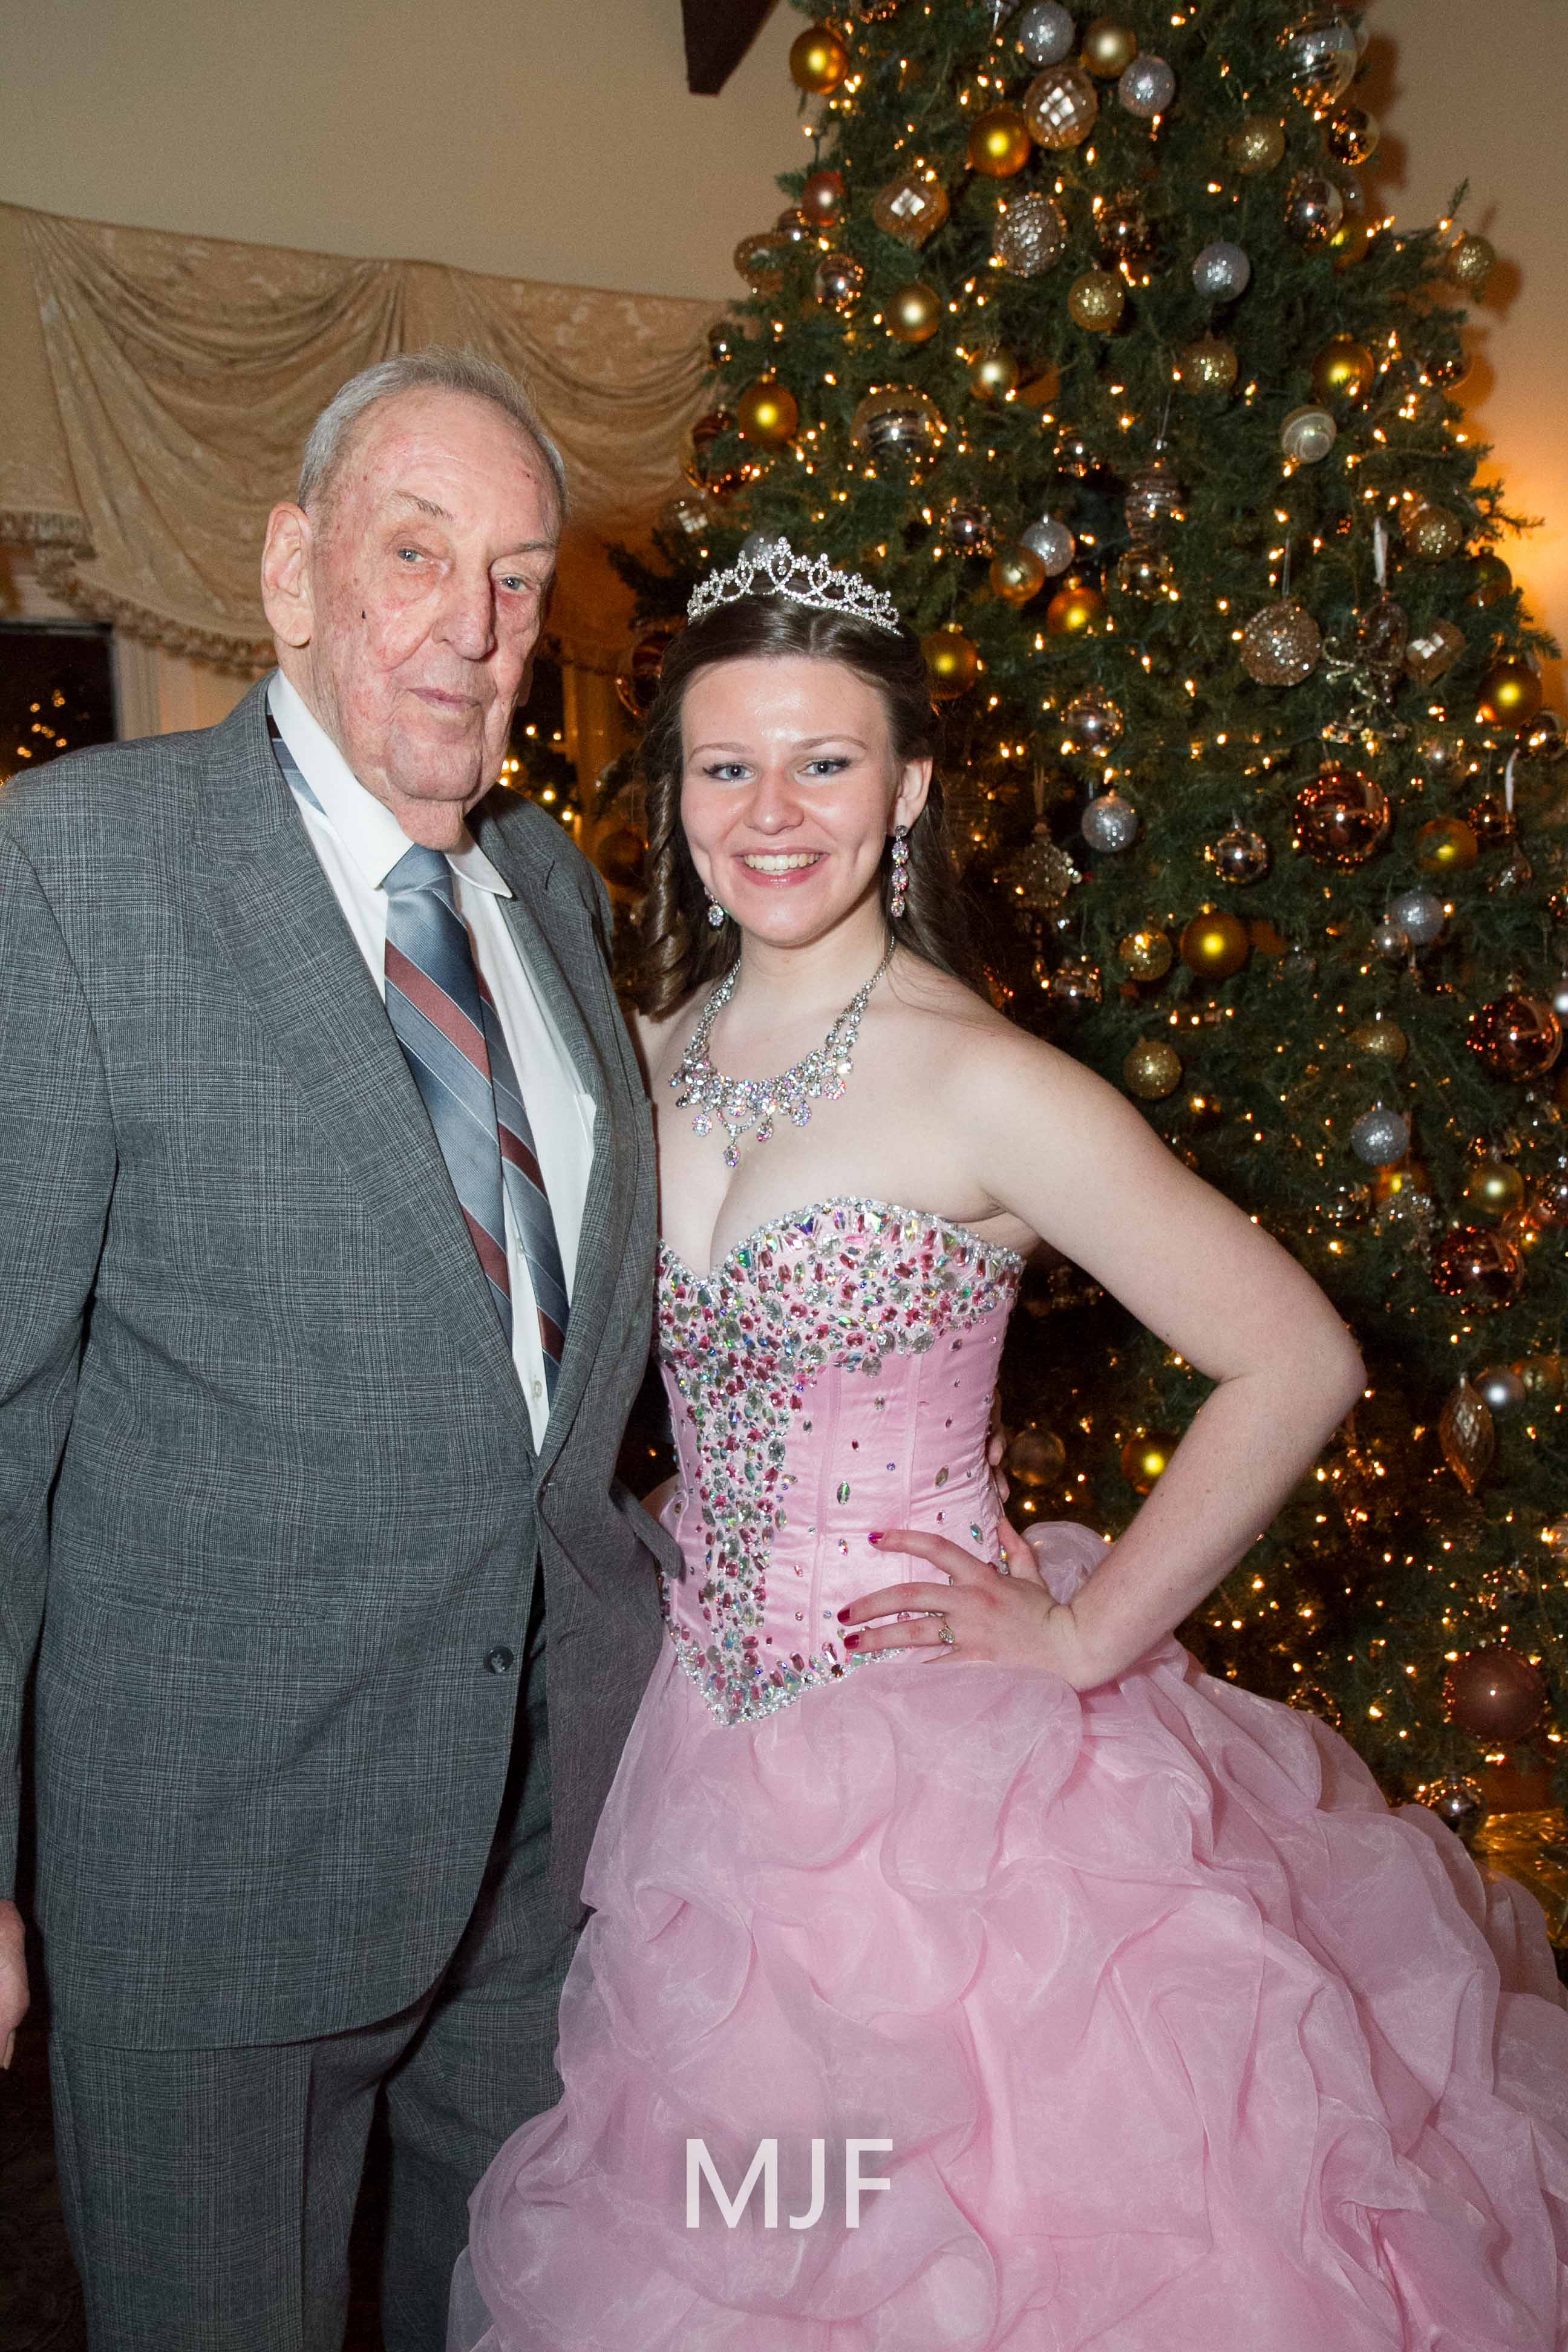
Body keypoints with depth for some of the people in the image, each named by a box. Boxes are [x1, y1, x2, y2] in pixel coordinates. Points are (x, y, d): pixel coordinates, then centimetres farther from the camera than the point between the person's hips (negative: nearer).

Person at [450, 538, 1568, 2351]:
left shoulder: (982, 1085, -18)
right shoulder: (652, 1050, 1)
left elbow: (1298, 1361, -17)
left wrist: (1087, 1635, -14)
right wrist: (683, 1532, 5)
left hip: (942, 1771, -5)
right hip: (709, 1750, 5)